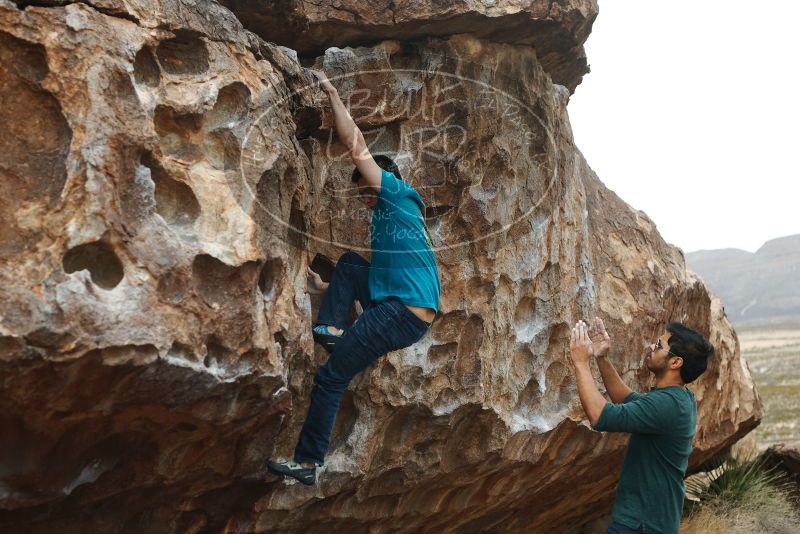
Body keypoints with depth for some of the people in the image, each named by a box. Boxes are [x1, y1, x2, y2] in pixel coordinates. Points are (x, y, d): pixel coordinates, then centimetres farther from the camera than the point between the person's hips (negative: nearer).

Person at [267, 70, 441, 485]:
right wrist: (325, 288, 31)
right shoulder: (387, 219, 26)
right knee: (349, 263, 27)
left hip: (403, 314, -9)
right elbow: (382, 280, 28)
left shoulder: (399, 196, 0)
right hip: (395, 307, 9)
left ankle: (307, 463, 5)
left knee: (330, 377, -3)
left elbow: (357, 147, -4)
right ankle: (331, 328, 8)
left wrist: (332, 93, 5)